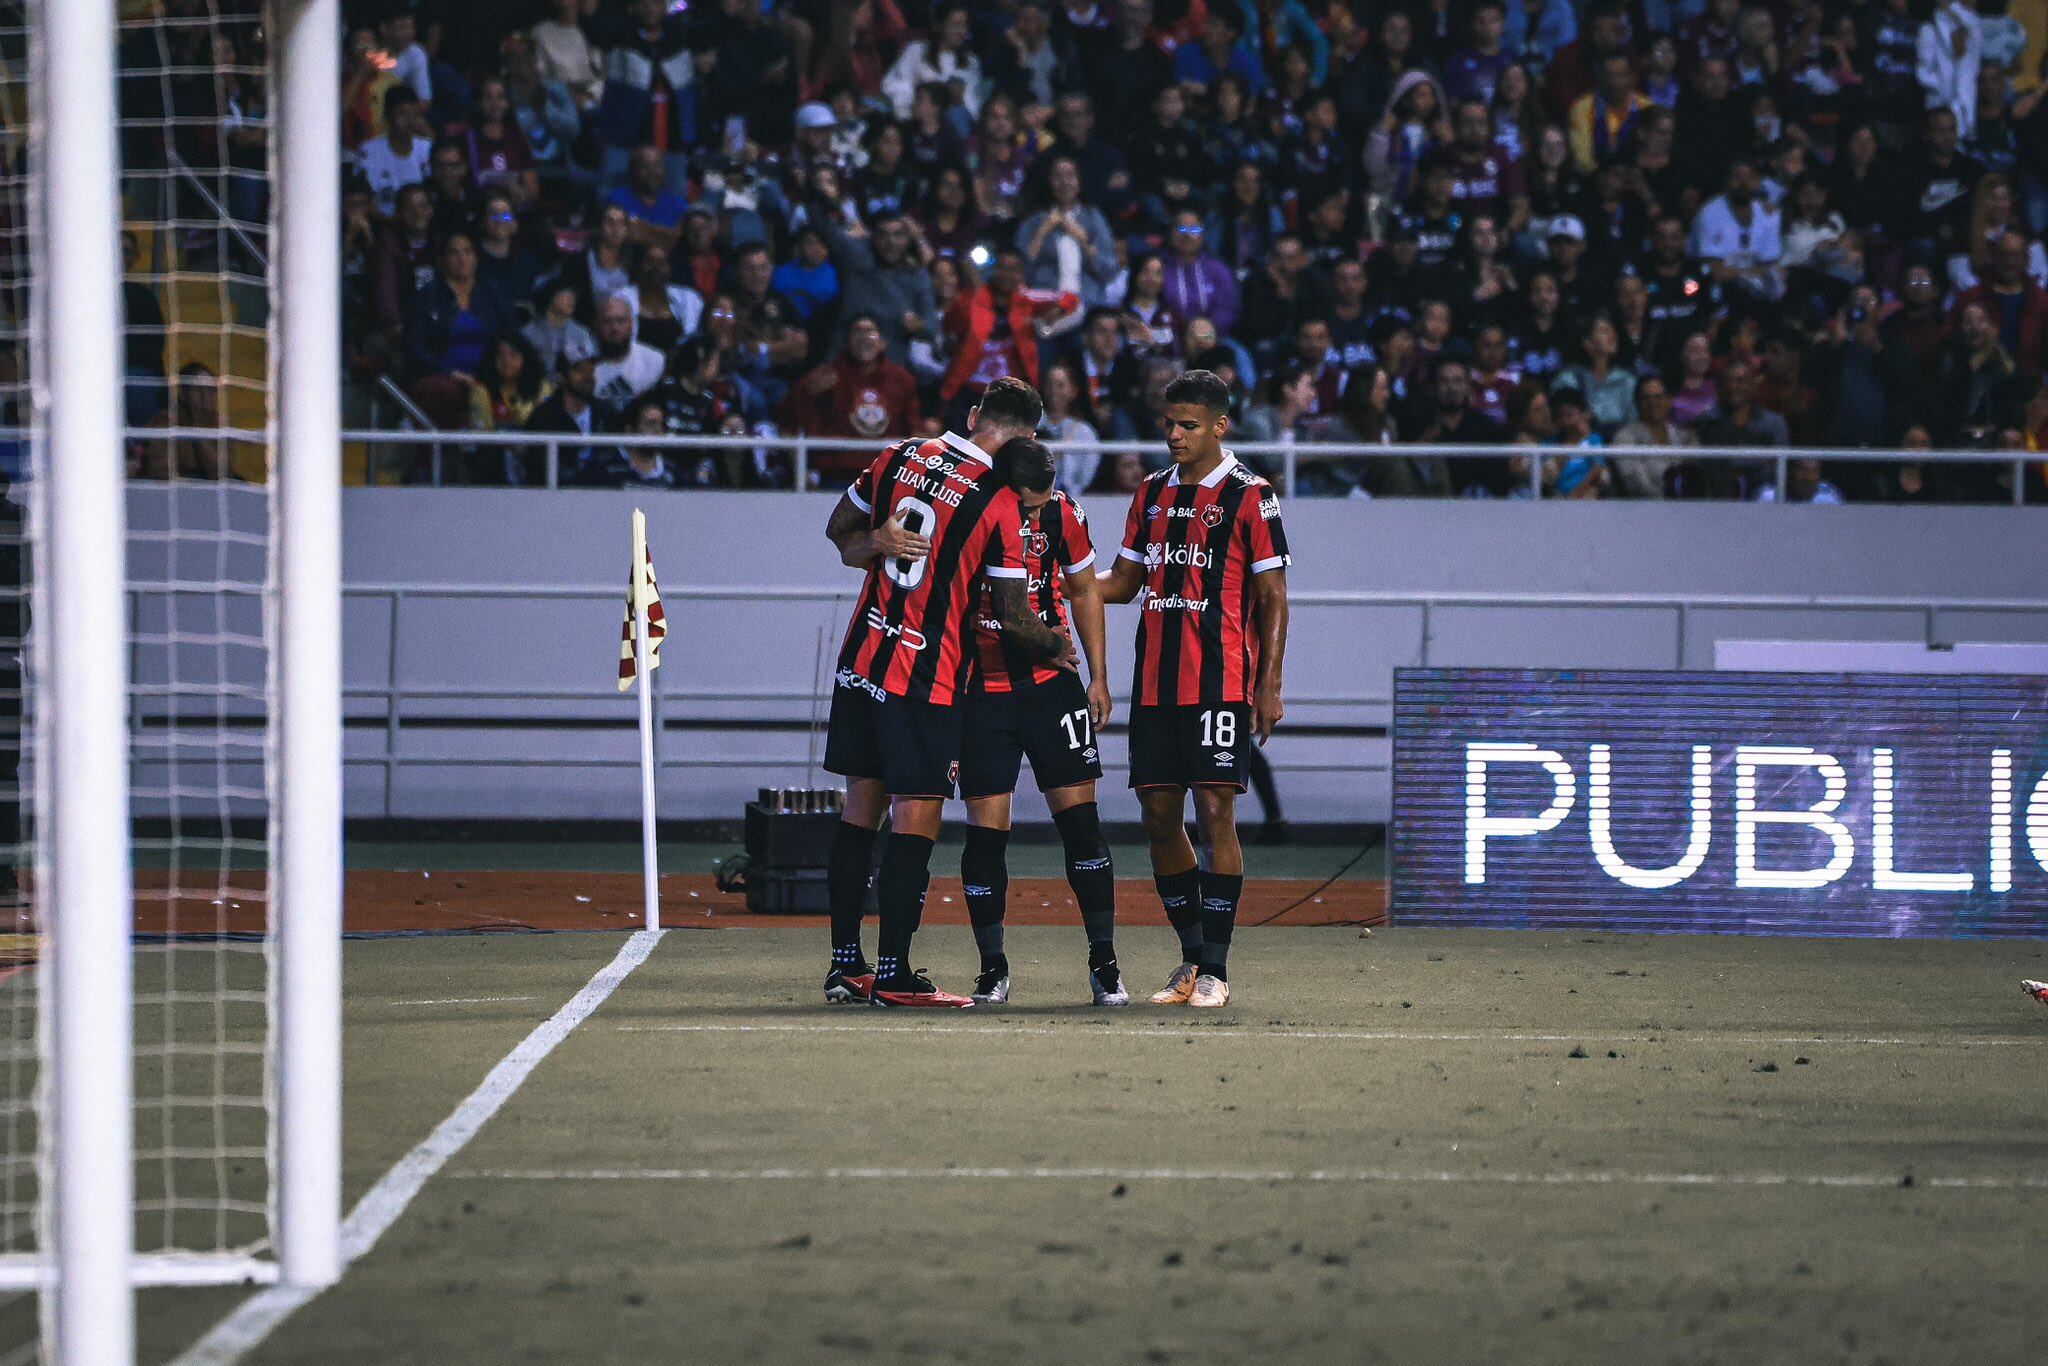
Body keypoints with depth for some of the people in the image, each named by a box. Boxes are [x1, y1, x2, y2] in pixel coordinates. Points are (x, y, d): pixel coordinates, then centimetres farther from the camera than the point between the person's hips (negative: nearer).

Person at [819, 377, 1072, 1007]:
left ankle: (846, 965, 18)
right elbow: (1014, 614, -6)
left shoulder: (898, 457, 4)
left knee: (860, 811, 12)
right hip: (925, 681, -6)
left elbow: (840, 529, 19)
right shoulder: (1001, 504, -12)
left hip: (860, 662, 6)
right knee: (916, 824, -2)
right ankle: (893, 974, -3)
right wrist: (1059, 649, 9)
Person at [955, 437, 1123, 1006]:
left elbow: (1083, 591, 12)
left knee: (1080, 821, -2)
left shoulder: (1061, 512, -4)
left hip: (1052, 685, 2)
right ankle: (993, 968, 10)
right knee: (986, 833, -3)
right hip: (981, 695, -2)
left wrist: (1099, 677, 11)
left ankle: (1104, 961, 7)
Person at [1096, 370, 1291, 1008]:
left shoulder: (1250, 497, -3)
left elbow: (1273, 597, -3)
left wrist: (1269, 686, -8)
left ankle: (1215, 969, -6)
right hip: (1155, 685, 6)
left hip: (1221, 684, -6)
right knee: (1159, 815, 5)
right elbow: (1122, 583, 20)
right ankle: (1192, 958, 17)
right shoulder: (1153, 494, 14)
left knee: (1215, 812, -9)